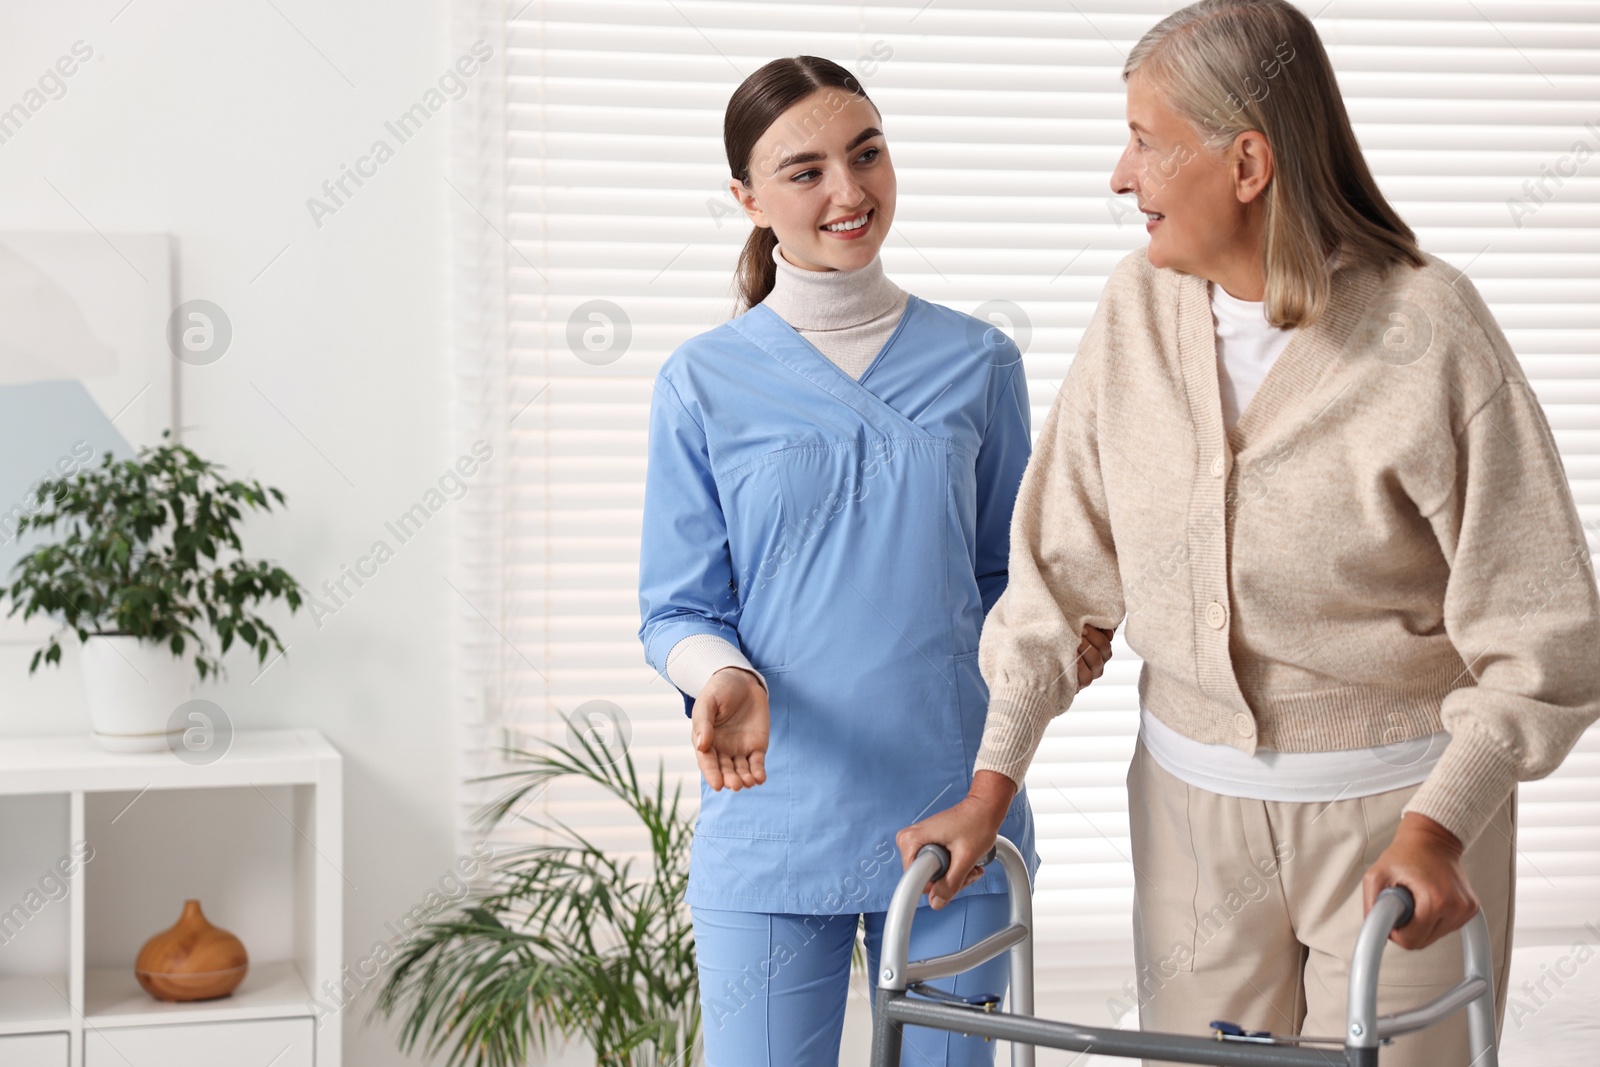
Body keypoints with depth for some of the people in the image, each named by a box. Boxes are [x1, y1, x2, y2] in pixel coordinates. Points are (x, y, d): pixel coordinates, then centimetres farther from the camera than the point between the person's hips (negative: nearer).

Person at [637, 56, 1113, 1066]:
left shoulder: (977, 361, 4)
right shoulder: (706, 382, 0)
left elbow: (1004, 576, 12)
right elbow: (678, 610, 1)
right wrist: (723, 676, -20)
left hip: (954, 813, 2)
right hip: (772, 821, -1)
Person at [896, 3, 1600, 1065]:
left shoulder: (1430, 332, -15)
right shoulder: (1140, 308, -3)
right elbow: (1062, 561, 4)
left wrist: (1439, 825, -22)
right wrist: (993, 784, 1)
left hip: (1398, 809, -3)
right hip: (1192, 799, 4)